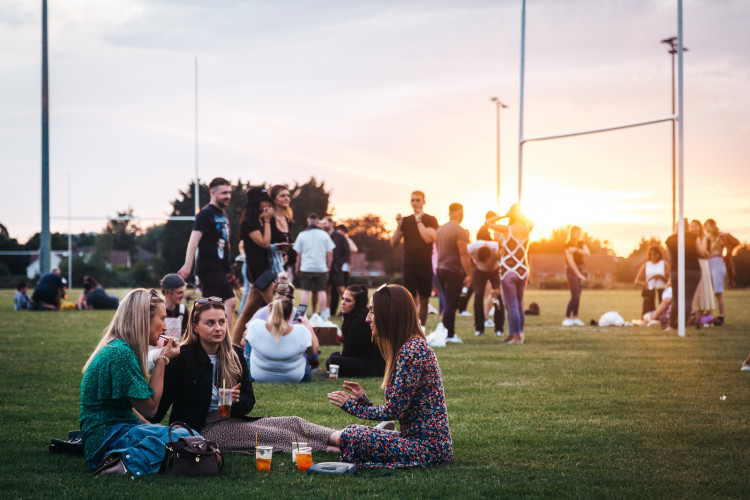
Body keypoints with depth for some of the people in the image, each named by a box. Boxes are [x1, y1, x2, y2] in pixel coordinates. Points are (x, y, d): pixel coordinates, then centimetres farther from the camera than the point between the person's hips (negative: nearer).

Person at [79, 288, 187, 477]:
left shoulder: (115, 348, 15)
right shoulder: (121, 354, -17)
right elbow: (149, 407, -11)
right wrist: (163, 360, -5)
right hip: (106, 438, -11)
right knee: (187, 437, -23)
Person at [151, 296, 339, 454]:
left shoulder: (235, 355, 8)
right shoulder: (182, 358, -10)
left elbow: (249, 401, 8)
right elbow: (162, 401, -10)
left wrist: (236, 400, -15)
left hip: (231, 422, 7)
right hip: (203, 429, -7)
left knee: (292, 423, -14)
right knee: (279, 435, -25)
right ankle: (328, 449, -30)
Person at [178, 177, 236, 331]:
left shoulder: (224, 214, 19)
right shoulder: (206, 214, -9)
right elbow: (194, 239, -18)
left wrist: (227, 270, 25)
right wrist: (188, 264, -29)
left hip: (220, 269, 9)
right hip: (209, 267, -9)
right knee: (230, 301, -17)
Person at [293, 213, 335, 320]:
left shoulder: (302, 235, 0)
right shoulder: (324, 235, 2)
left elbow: (298, 254, 4)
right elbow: (330, 253, 5)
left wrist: (297, 267, 15)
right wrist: (328, 266, 17)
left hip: (306, 267, -1)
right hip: (321, 267, 1)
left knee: (305, 291, 3)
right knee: (321, 291, 5)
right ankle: (324, 314, 5)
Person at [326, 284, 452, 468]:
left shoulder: (412, 350, -17)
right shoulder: (414, 346, 16)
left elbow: (394, 411, -16)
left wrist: (352, 405, -2)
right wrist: (363, 399, 7)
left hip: (428, 446, -10)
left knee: (350, 437, -18)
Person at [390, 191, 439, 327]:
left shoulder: (430, 220, 2)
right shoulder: (405, 220, 9)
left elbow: (429, 238, -16)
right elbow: (394, 242, 5)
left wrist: (419, 221, -16)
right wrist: (399, 226, -8)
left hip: (425, 266, 0)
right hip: (409, 265, 1)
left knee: (424, 300, 7)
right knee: (411, 299, -10)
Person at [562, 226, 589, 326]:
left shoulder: (581, 243, 9)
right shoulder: (568, 245, -10)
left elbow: (587, 253, -9)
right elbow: (571, 261, -15)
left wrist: (577, 250, -25)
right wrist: (579, 275, -17)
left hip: (580, 269, 6)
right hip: (571, 270, -6)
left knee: (578, 296, 4)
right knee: (575, 296, -13)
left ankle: (575, 318, 9)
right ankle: (567, 318, -9)